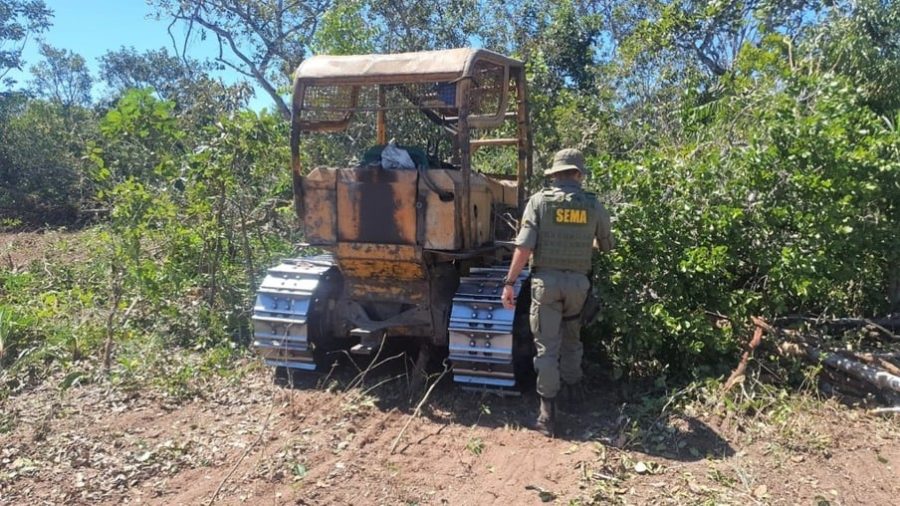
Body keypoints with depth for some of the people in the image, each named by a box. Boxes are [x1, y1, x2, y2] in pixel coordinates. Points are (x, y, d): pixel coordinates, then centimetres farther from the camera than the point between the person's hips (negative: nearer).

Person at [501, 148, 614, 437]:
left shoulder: (539, 200, -5)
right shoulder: (593, 205, 3)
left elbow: (524, 246, -13)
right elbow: (607, 245, 16)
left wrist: (509, 282, -10)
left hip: (546, 279, -3)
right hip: (578, 281, 3)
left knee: (547, 344, 1)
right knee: (572, 336, 26)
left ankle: (548, 412, 2)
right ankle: (573, 384, 43)